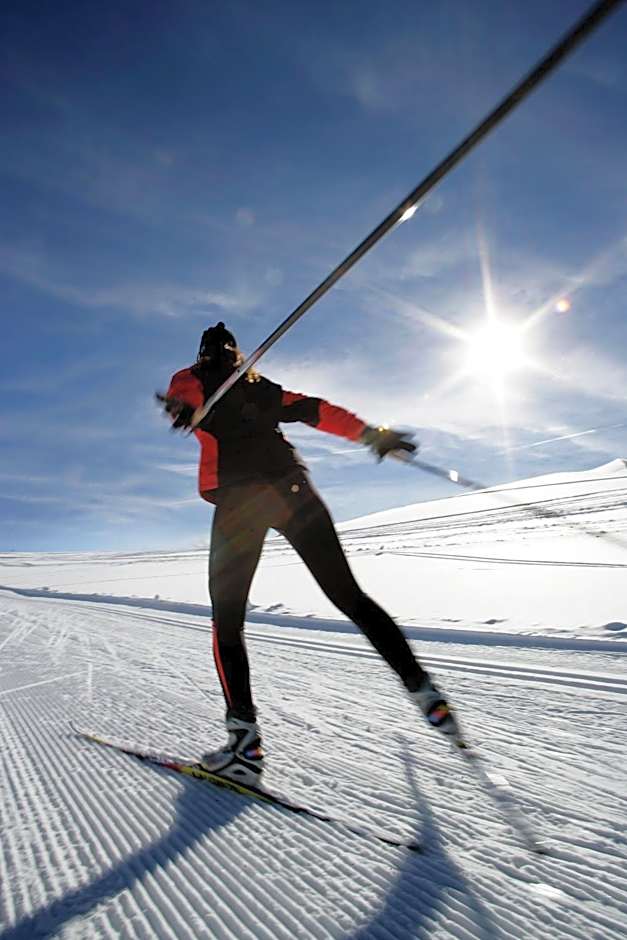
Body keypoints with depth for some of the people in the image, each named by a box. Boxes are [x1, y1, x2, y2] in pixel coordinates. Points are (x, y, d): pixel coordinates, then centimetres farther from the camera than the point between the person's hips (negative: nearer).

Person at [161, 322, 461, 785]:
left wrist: (182, 405, -11)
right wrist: (373, 434, 17)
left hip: (239, 497, -3)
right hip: (292, 487, 4)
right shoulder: (266, 388, 27)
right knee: (349, 594, 7)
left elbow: (183, 389, 7)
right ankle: (422, 688, 3)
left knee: (227, 618, 5)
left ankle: (245, 742, -4)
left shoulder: (193, 379, 26)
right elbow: (317, 410, 20)